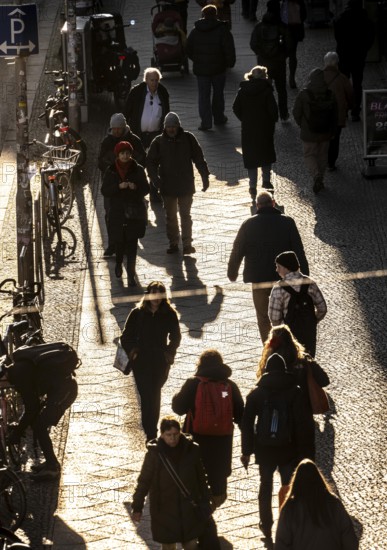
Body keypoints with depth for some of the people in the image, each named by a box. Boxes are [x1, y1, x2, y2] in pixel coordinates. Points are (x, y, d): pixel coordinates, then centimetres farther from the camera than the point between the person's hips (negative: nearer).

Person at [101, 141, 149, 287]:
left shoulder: (138, 170, 1)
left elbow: (146, 189, 2)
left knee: (132, 244, -6)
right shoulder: (111, 171, 1)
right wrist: (119, 186, -19)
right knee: (118, 242, 8)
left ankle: (131, 275, -4)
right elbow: (104, 191, -2)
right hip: (117, 213, 1)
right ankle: (119, 263, 40)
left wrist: (136, 187, -20)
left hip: (135, 213, -1)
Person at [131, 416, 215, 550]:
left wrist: (205, 501, 11)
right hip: (164, 509, -2)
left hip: (189, 509, 2)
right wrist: (137, 507, -7)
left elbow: (201, 478, 6)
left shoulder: (191, 450, -6)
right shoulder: (154, 453, -12)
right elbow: (144, 481, -7)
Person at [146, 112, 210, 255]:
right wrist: (156, 179, -14)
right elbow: (151, 162, 1)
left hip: (186, 185, -1)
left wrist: (205, 177, -4)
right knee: (170, 217, 8)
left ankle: (187, 244, 12)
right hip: (167, 187, 1)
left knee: (185, 215, 6)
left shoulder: (188, 138, -3)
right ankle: (173, 244, 17)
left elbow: (199, 158, 1)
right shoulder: (159, 142, -1)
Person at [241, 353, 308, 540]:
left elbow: (247, 424, -3)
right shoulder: (294, 392, -7)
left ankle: (266, 525, 21)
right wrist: (300, 453, -4)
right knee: (289, 488, 8)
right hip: (288, 449, -1)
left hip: (264, 449, 1)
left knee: (265, 485, 16)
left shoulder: (256, 394, -3)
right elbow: (300, 425, -9)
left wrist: (247, 451, 3)